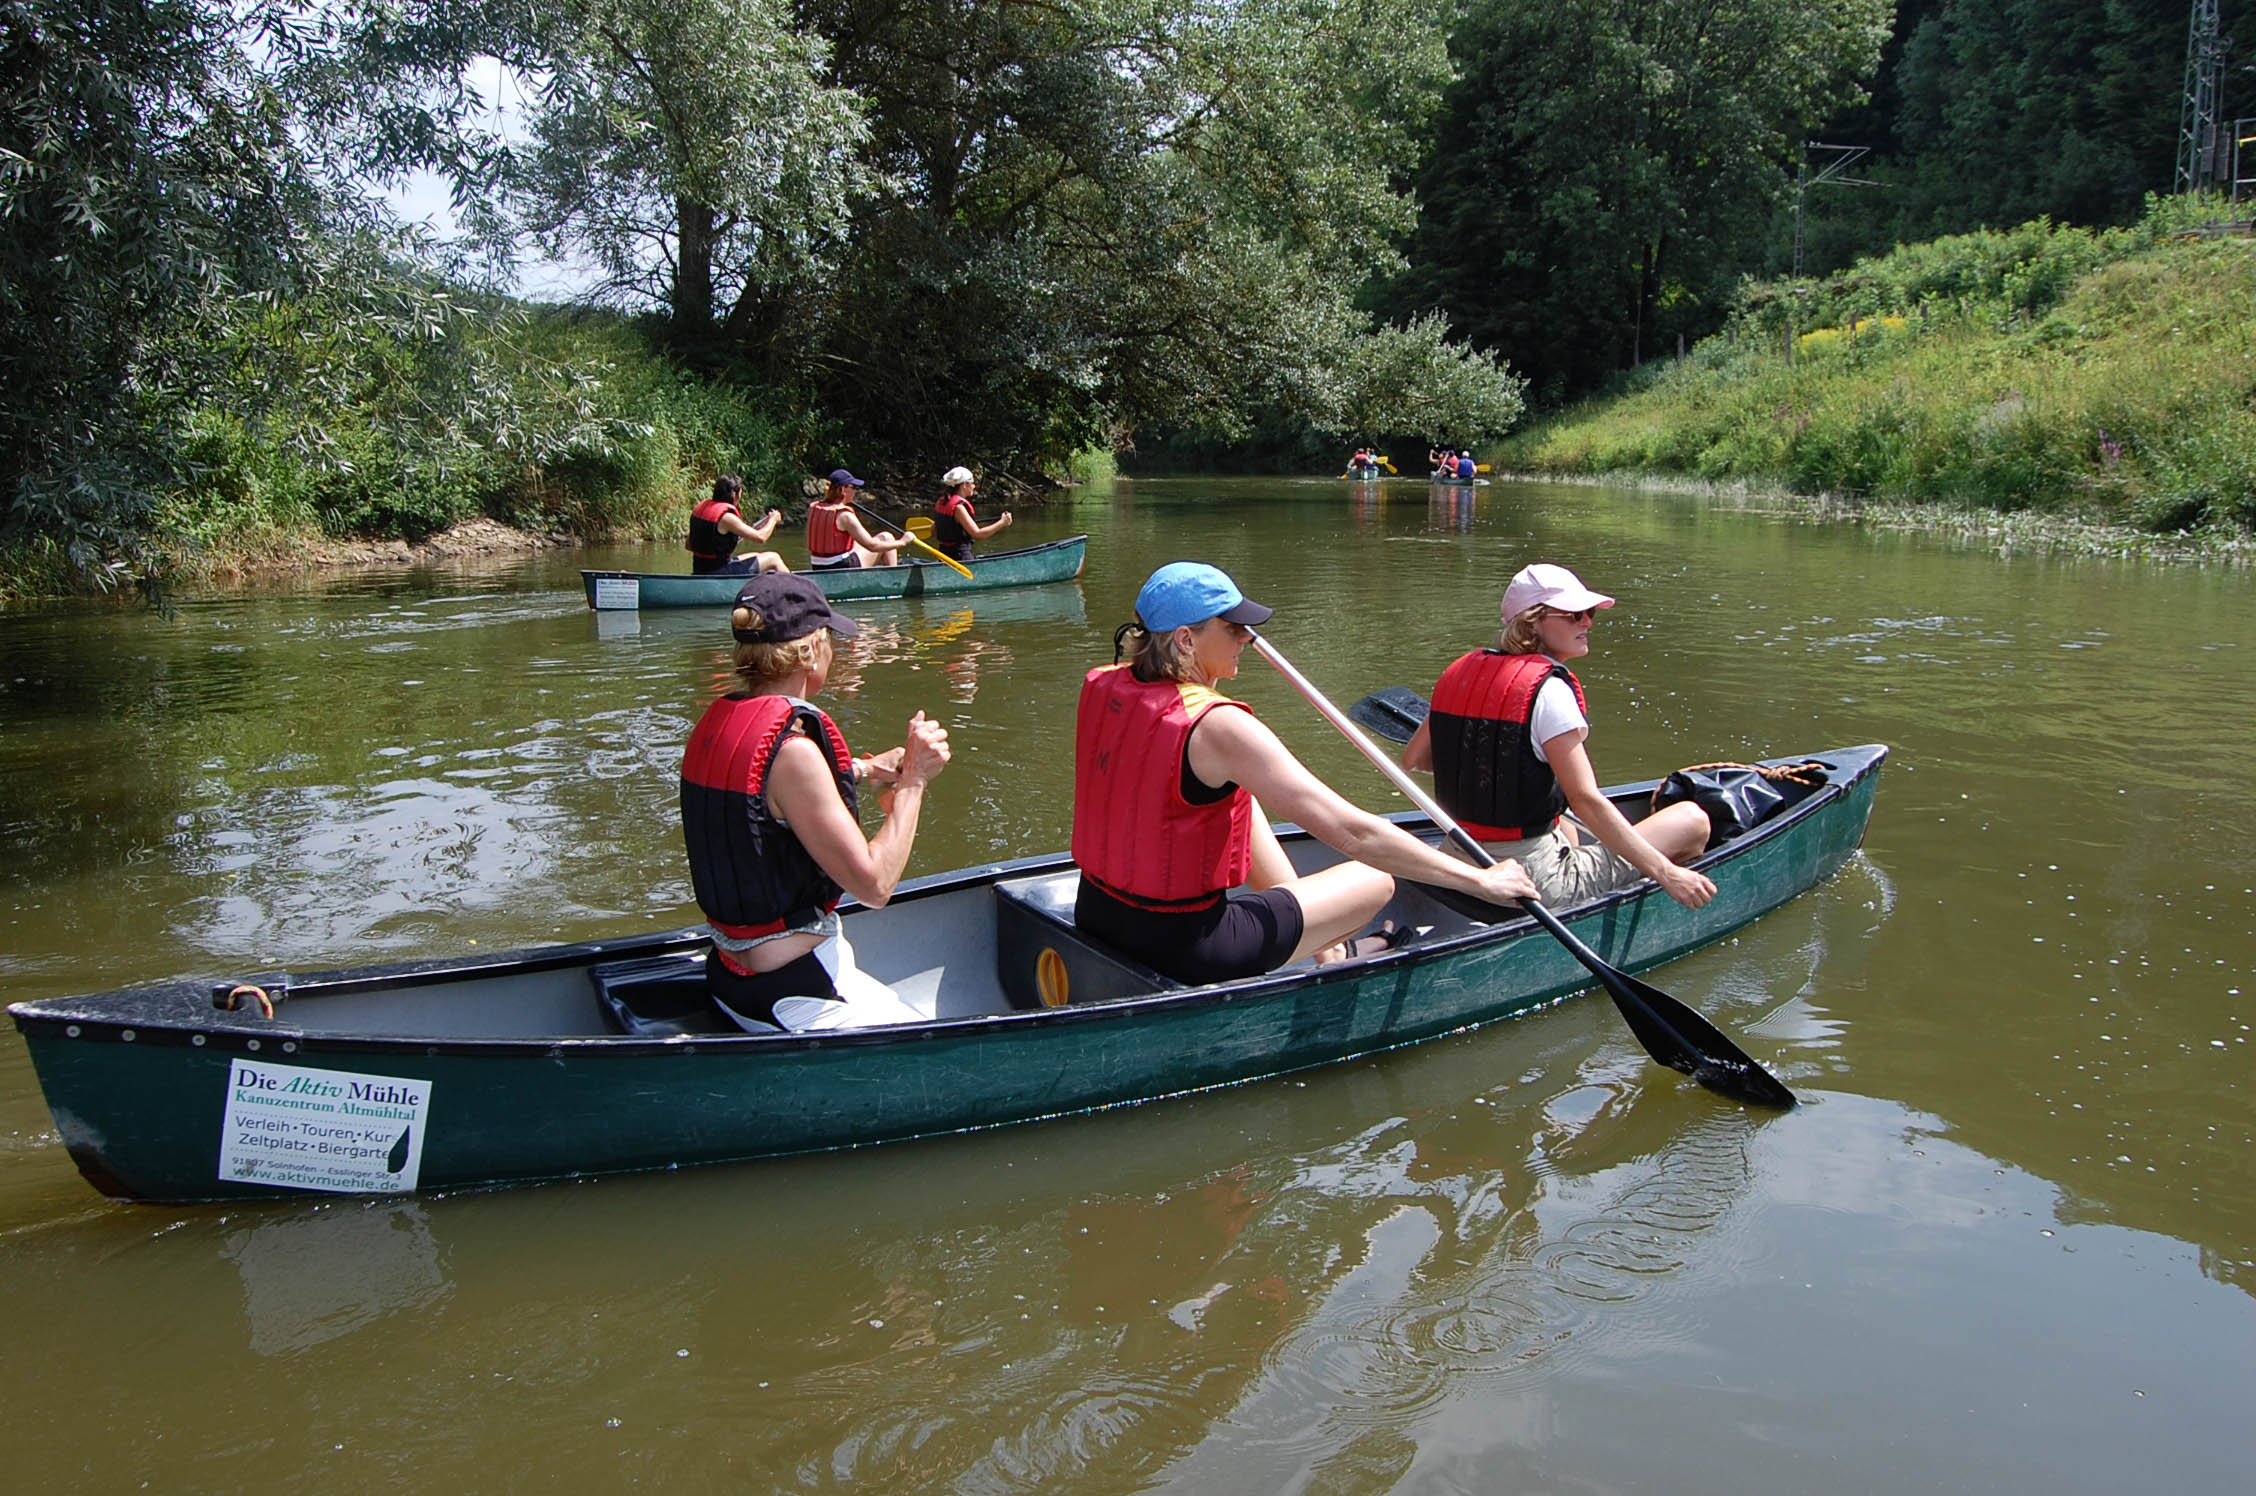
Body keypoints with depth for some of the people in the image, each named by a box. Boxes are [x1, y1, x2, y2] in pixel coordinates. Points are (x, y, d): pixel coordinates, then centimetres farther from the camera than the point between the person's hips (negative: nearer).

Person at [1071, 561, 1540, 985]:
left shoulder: (1100, 686, -3)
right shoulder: (1217, 726, -25)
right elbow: (1355, 833, -24)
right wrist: (1480, 880, -17)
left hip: (1096, 912, 8)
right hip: (1183, 945, -8)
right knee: (1377, 880, 9)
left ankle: (1322, 945, 38)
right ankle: (1335, 953, 45)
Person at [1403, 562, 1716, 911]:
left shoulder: (1461, 673, 6)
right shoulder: (1548, 690, -16)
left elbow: (1413, 758, 12)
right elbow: (1586, 801, -20)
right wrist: (1667, 873, -17)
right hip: (1535, 882, -8)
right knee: (1692, 819, 3)